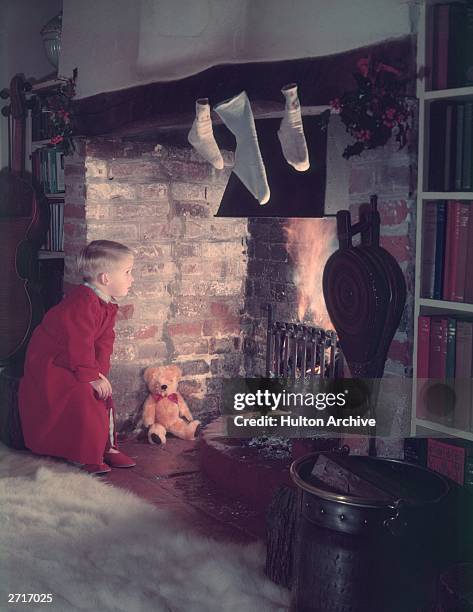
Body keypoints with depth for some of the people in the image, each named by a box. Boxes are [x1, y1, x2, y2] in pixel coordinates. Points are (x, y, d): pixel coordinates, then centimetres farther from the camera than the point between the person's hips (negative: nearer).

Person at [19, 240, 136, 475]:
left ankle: (106, 446, 18)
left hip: (72, 363, 10)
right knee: (81, 397, -20)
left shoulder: (107, 305, 2)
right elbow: (79, 345, -29)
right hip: (49, 364, -10)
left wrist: (100, 371, -7)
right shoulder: (82, 303, -30)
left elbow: (104, 341, 4)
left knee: (103, 394, 7)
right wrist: (90, 376, -22)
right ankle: (86, 455, -9)